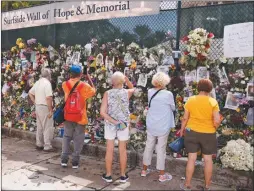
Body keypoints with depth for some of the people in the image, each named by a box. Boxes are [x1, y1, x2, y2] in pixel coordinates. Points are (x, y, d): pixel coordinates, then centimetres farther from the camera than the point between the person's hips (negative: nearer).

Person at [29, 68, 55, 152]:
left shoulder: (37, 82, 11)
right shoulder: (47, 83, -16)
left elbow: (30, 93, 20)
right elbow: (48, 98, -25)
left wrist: (35, 103, 16)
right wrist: (50, 110, -20)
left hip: (38, 107, 9)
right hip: (45, 107, -9)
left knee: (39, 127, 16)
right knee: (48, 127, -1)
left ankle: (39, 144, 25)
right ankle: (47, 146, 2)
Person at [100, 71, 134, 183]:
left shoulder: (107, 93, -11)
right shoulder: (127, 93, -9)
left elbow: (103, 112, -17)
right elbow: (132, 88, 18)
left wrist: (114, 122, -15)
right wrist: (126, 78, 7)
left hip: (110, 124, 0)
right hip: (124, 124, 0)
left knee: (109, 149, 9)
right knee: (122, 150, 10)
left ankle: (108, 175, 20)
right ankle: (123, 175, 21)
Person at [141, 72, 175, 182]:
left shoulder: (150, 92, -3)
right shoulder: (168, 94, -16)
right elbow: (173, 108, -2)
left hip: (151, 125, 5)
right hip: (163, 126, -4)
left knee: (149, 146, 16)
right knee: (161, 149, 5)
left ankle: (144, 170, 31)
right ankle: (162, 175, 18)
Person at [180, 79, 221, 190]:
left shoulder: (190, 100, -6)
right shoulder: (213, 102, -11)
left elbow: (185, 118, -3)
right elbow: (217, 121, -15)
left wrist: (182, 130, 10)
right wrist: (213, 128, 5)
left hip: (192, 132, 1)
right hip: (208, 134, -1)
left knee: (192, 158, 7)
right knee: (208, 159, 12)